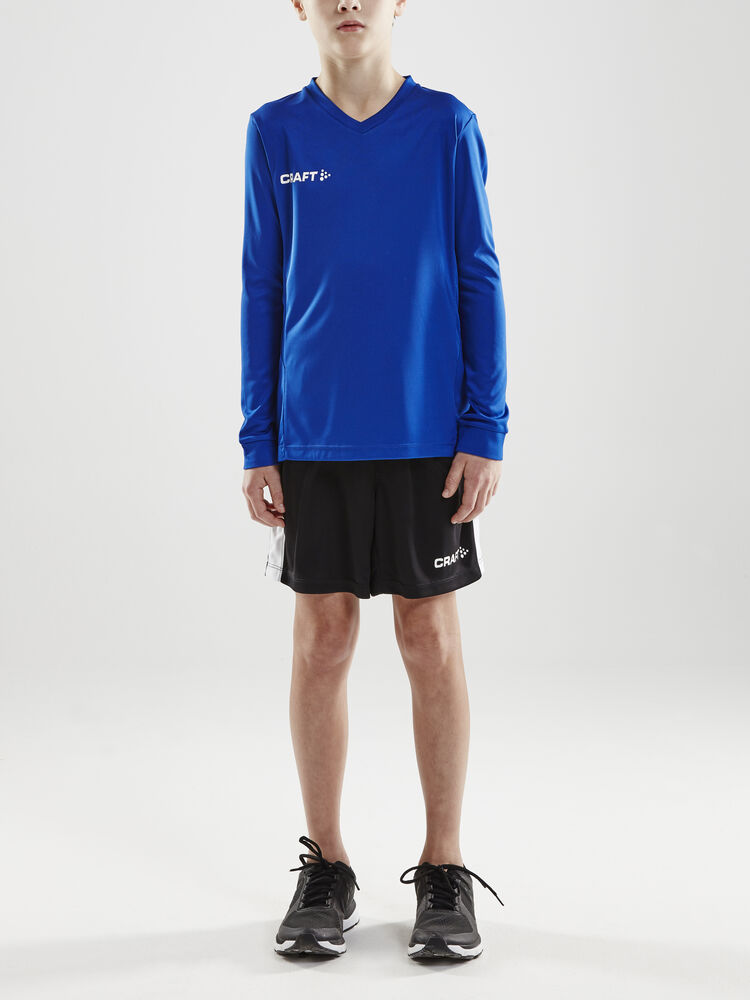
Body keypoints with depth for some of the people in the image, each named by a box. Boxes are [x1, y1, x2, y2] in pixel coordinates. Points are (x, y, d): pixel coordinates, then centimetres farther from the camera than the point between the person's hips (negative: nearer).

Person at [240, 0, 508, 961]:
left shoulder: (448, 127, 1)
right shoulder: (274, 134, 5)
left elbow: (479, 280, 2)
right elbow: (260, 292, 6)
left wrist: (486, 430, -5)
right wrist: (258, 444, 2)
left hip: (427, 435, -1)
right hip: (313, 438, 1)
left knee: (431, 639, 4)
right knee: (322, 639, 6)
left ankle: (444, 872, 17)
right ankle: (324, 868, 20)